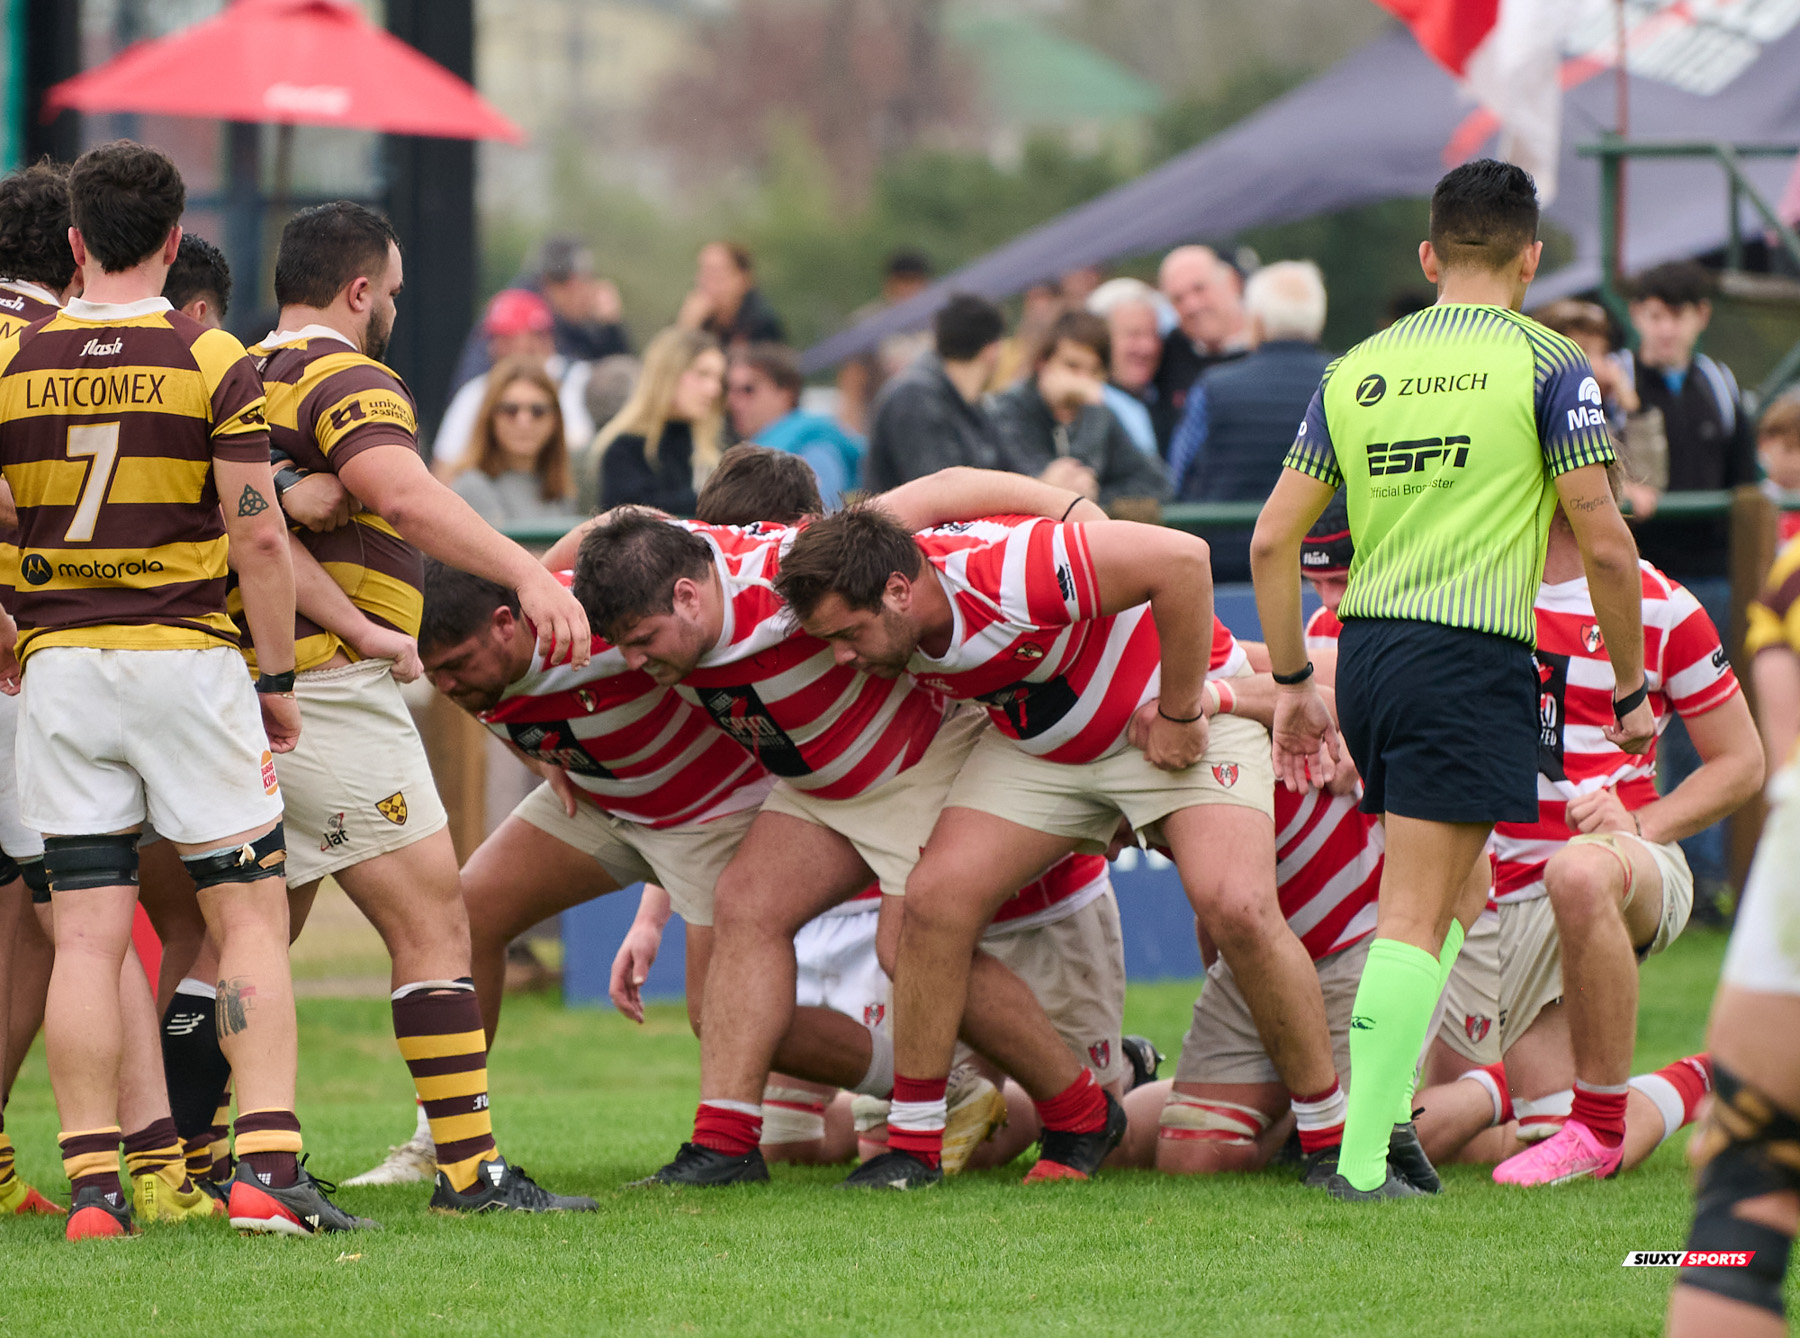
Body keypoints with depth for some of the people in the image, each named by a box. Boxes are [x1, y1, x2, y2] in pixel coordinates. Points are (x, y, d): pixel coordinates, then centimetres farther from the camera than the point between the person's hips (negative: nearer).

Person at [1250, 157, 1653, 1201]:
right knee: (1417, 914, -6)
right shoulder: (1547, 366, -1)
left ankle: (1386, 1104, 10)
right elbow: (1606, 545, -5)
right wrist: (1631, 692, 5)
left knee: (1450, 890, 21)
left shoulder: (1358, 369, 12)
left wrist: (1294, 682, 20)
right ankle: (1364, 1158, -10)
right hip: (1474, 654, -5)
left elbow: (1273, 539, 12)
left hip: (1364, 647, 5)